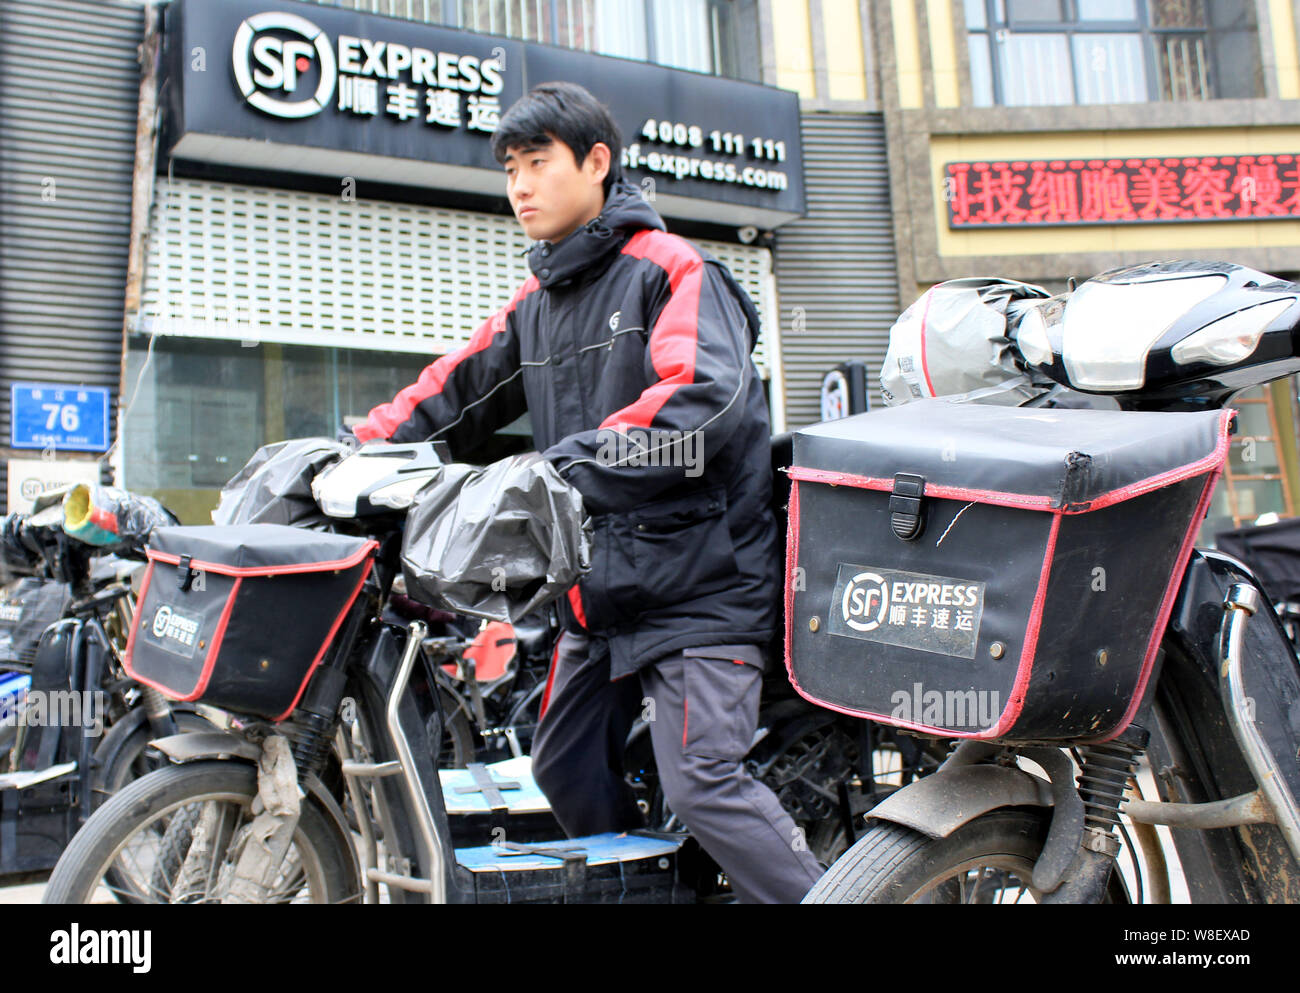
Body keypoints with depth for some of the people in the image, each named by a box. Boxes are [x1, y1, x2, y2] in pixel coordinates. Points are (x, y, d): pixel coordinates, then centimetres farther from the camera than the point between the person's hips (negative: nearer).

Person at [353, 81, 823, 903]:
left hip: (699, 578, -8)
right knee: (566, 771, 15)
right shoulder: (536, 303, 16)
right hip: (600, 586, 9)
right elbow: (457, 390, 17)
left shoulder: (670, 269, -9)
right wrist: (361, 450, 3)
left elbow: (704, 396, -26)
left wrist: (579, 460, -35)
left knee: (703, 785, -17)